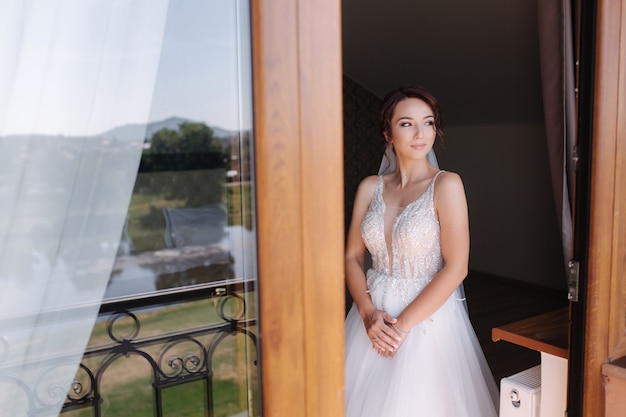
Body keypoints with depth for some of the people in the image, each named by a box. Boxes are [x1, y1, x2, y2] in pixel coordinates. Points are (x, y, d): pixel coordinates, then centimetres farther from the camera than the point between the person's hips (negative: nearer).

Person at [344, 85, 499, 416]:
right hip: (373, 318, 4)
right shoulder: (370, 187, 2)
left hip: (427, 316, -3)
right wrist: (368, 312, -11)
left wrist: (404, 323, -15)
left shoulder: (446, 184, -10)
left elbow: (456, 268, -14)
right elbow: (352, 256, 4)